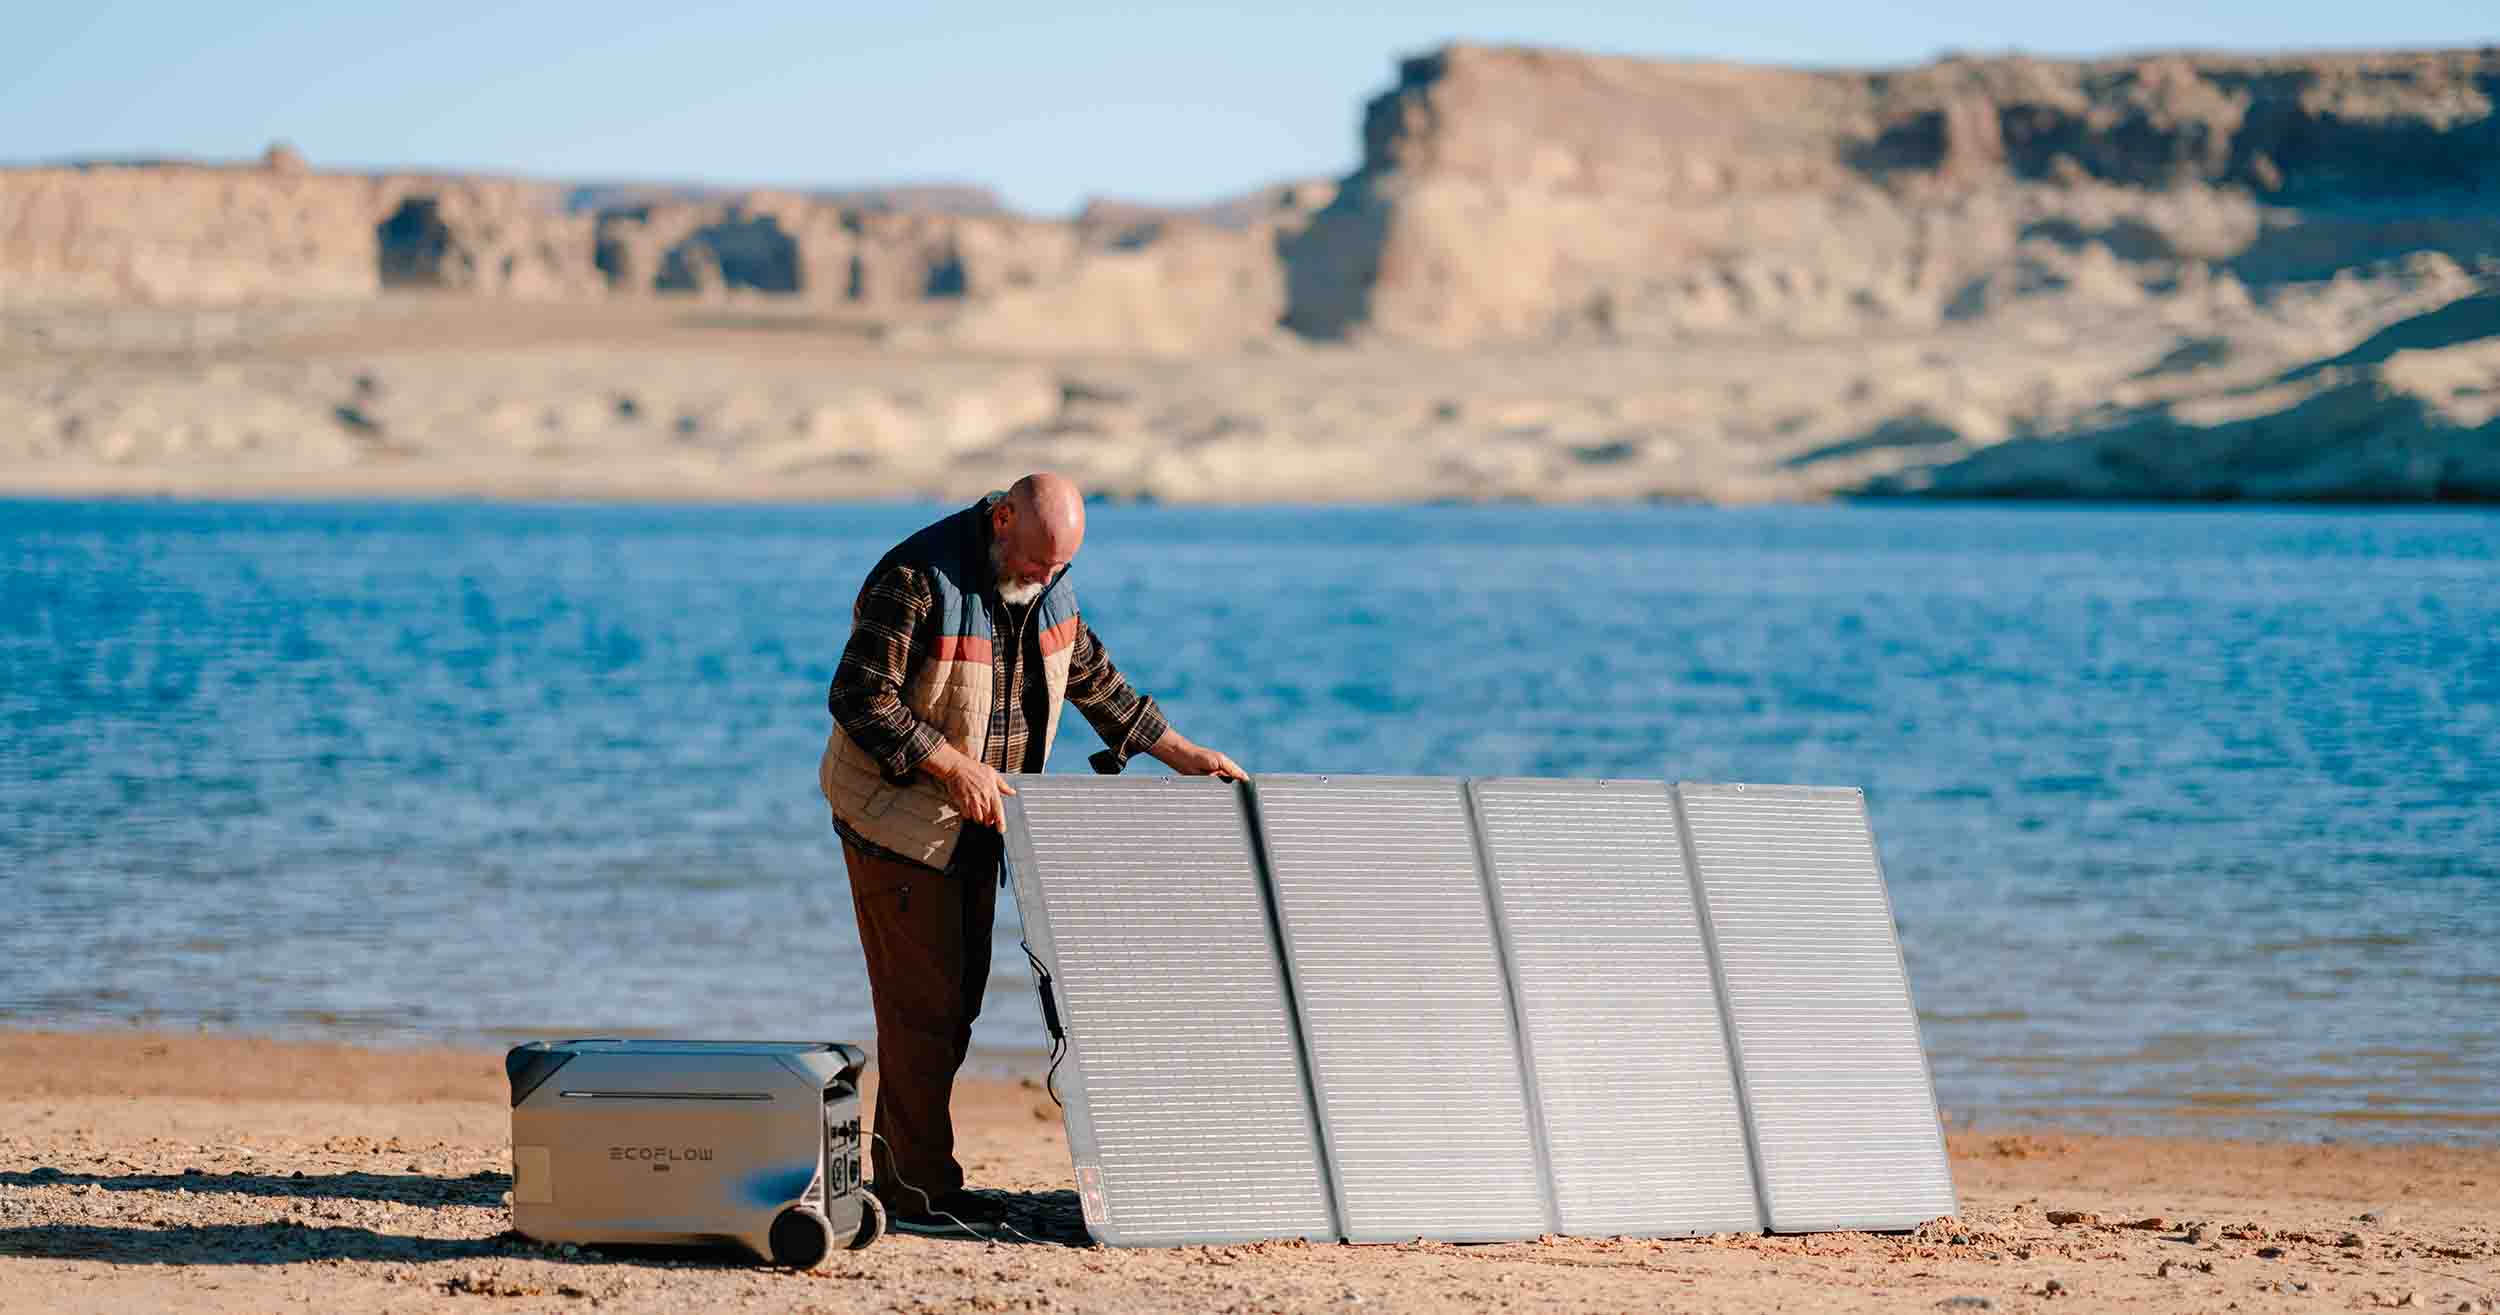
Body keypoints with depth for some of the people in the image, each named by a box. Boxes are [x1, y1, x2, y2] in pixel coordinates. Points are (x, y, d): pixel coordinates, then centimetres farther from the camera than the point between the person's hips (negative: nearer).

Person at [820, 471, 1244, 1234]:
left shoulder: (1047, 586, 4)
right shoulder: (917, 579, -21)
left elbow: (1094, 680, 17)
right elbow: (859, 699, -23)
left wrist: (1182, 755, 15)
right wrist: (954, 767, -28)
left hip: (972, 826, 8)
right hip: (897, 819, -8)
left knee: (957, 1000, 8)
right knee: (923, 1000, -11)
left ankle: (900, 1172, 14)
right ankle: (921, 1192, -10)